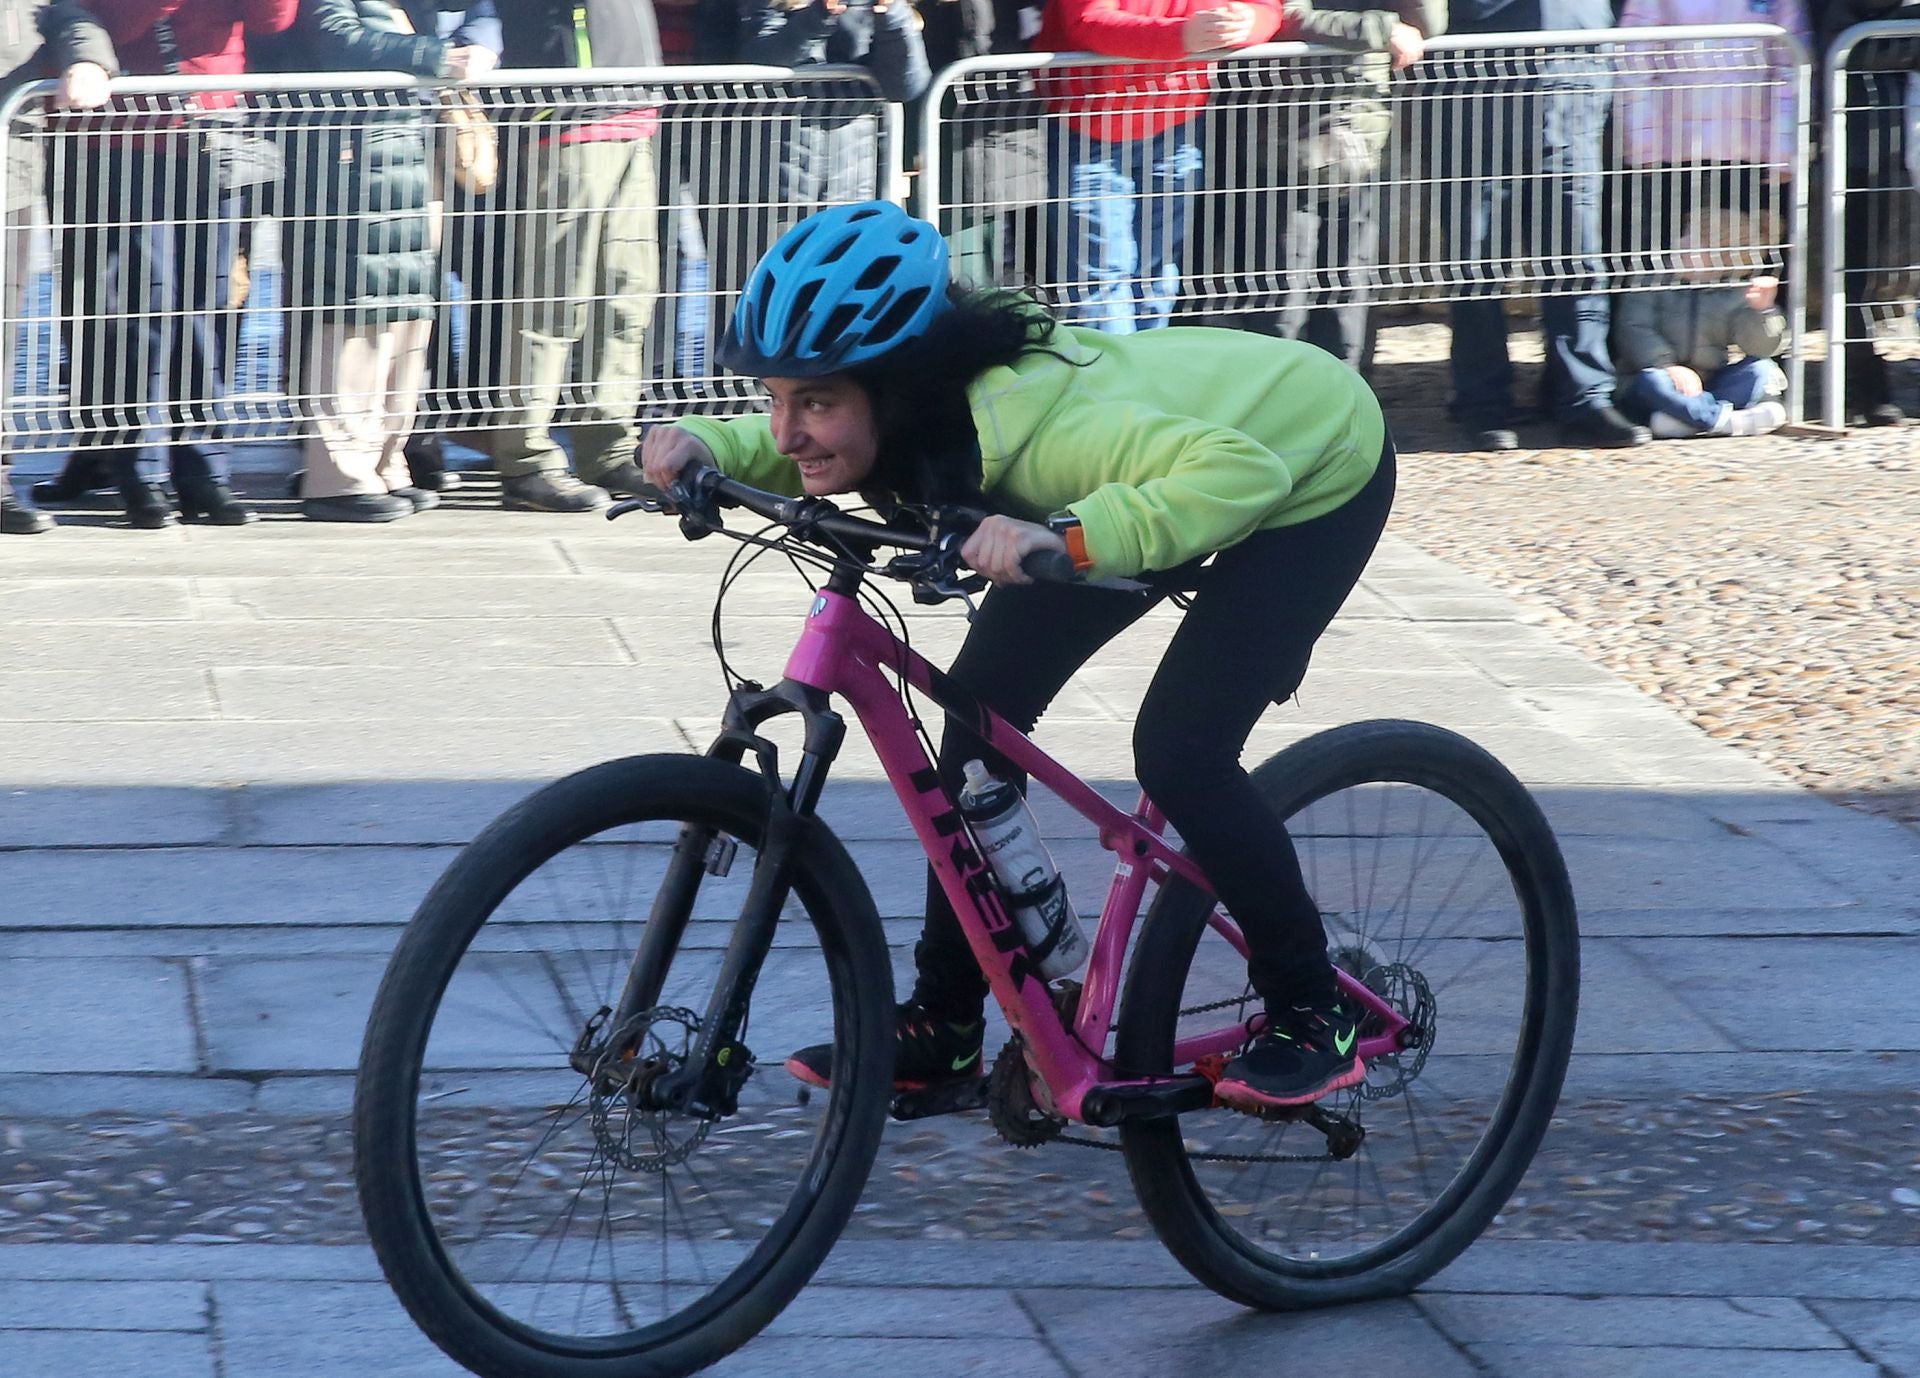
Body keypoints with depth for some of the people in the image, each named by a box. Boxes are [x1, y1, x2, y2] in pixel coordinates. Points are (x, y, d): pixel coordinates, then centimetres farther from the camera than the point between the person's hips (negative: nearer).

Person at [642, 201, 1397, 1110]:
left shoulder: (1038, 425, -44)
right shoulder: (915, 413, -22)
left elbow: (1241, 472, -54)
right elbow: (784, 452, 0)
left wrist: (1067, 538, -64)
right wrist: (701, 446, -22)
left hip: (1313, 475, -8)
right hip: (1163, 457, 8)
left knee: (1178, 753, -21)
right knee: (985, 702, -4)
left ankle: (1312, 1018, 0)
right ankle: (945, 1026, 7)